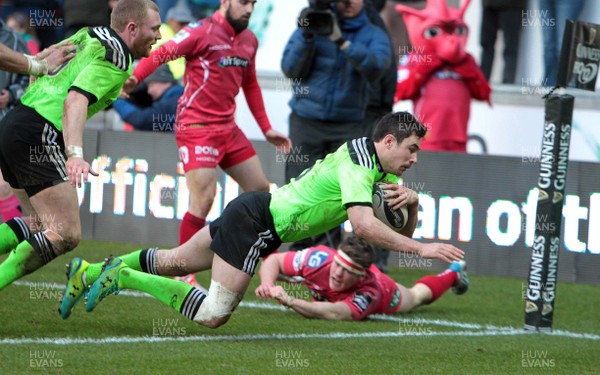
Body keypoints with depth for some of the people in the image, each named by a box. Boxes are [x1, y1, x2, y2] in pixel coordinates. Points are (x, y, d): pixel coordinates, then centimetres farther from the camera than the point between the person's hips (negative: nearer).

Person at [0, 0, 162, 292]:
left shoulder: (88, 36, 18)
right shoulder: (115, 58, -10)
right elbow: (75, 101, -23)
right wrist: (75, 154, -34)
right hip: (38, 138, -10)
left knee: (42, 224, 21)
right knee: (66, 235, -10)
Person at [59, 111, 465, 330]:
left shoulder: (379, 167, 8)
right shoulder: (357, 162, -22)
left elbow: (403, 229, 14)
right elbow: (363, 224, -37)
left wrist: (411, 199, -9)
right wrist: (422, 249, -35)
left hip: (256, 214, 10)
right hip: (256, 219, -10)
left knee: (174, 262, 20)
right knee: (214, 314, -13)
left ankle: (89, 273, 26)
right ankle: (123, 276, -6)